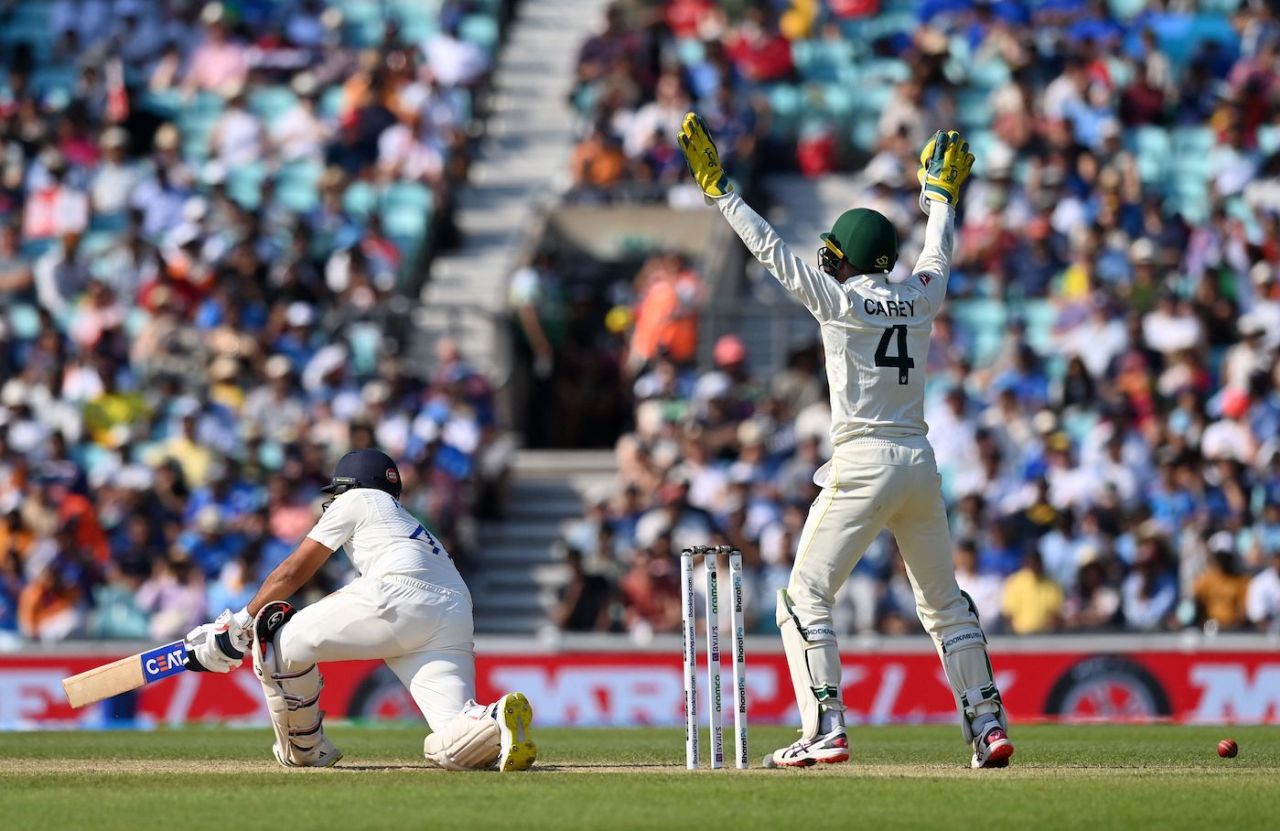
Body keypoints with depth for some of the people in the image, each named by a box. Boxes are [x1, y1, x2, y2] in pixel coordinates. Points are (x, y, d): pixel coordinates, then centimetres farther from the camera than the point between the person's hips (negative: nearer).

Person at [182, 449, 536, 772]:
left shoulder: (358, 500, 22)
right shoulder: (409, 523, 41)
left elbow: (293, 572, 20)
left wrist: (240, 624, 27)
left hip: (399, 599, -7)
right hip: (457, 622, 7)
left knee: (284, 638, 10)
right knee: (449, 746, -6)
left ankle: (305, 749, 18)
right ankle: (500, 719, -37)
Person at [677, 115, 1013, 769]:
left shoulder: (840, 300, -6)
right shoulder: (919, 299, 8)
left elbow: (771, 250, -5)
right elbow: (938, 253, 29)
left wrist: (719, 188, 1)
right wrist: (941, 193, 45)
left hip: (863, 464, -6)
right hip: (920, 463, 6)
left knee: (805, 598, -2)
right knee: (943, 601, 16)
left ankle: (825, 730, -14)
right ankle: (987, 722, 11)